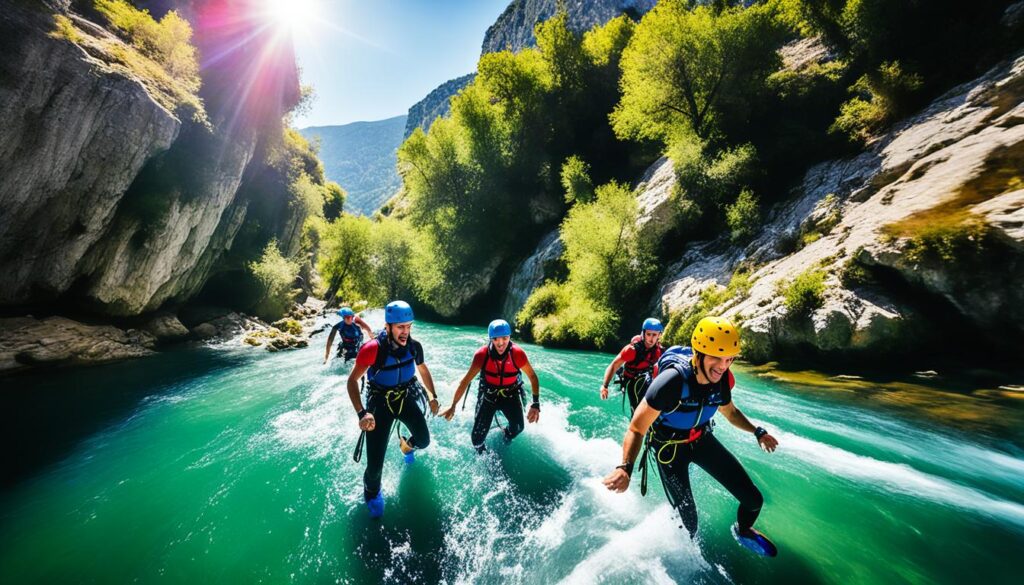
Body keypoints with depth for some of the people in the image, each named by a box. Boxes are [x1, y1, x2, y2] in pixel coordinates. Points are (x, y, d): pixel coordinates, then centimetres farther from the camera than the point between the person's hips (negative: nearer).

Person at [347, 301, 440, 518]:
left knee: (424, 441, 5)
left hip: (407, 397, 4)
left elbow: (423, 370, 5)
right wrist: (361, 413, -30)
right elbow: (352, 380, -20)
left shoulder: (414, 346, -15)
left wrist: (433, 397, 10)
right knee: (375, 464, -5)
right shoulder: (372, 348, -29)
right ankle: (372, 493, 32)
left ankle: (406, 445, 45)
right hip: (380, 401, -3)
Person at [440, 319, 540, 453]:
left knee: (518, 428, -18)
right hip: (488, 395, 0)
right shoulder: (482, 355, -25)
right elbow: (466, 380, -17)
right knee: (477, 438, -5)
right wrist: (453, 406, -13)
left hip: (511, 395, 0)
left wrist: (536, 404, -19)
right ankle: (482, 455, 32)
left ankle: (506, 438, 20)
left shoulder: (518, 354, -25)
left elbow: (532, 377, -12)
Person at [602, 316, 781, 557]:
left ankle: (743, 531, 42)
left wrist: (757, 432, -2)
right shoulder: (673, 380, -37)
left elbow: (730, 411, 11)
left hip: (702, 439, 5)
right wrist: (625, 468, -49)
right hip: (669, 448, -5)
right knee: (689, 522, 2)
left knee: (753, 499, 6)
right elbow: (636, 429, -36)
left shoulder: (721, 379, -16)